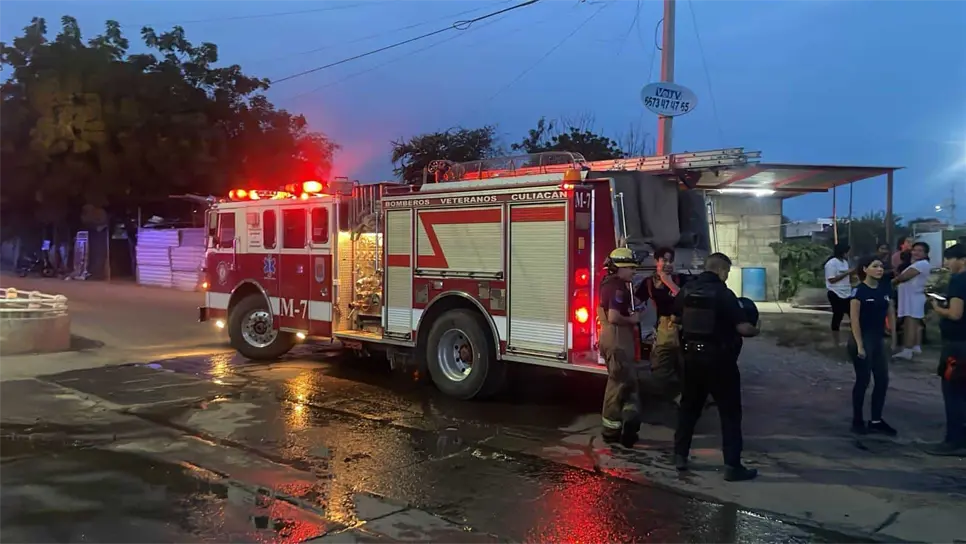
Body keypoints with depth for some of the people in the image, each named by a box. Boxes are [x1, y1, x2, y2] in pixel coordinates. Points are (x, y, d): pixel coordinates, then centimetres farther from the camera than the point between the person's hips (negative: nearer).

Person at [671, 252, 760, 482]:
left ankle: (680, 455, 22)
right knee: (730, 412, 3)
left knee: (689, 406, 18)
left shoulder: (687, 289, 3)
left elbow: (676, 318, 17)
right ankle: (732, 465, 3)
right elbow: (743, 328, -19)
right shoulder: (723, 293, -15)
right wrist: (755, 330, 2)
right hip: (719, 359, -6)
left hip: (692, 355, 6)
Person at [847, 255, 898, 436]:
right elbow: (854, 319, -16)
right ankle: (857, 421, 14)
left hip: (878, 339, 7)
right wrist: (859, 345, -18)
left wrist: (894, 335, 4)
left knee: (883, 380, 9)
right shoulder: (859, 291, -14)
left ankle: (876, 421, 21)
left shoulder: (885, 289, 5)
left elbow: (891, 312, 11)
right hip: (863, 339, -7)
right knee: (863, 381, 1)